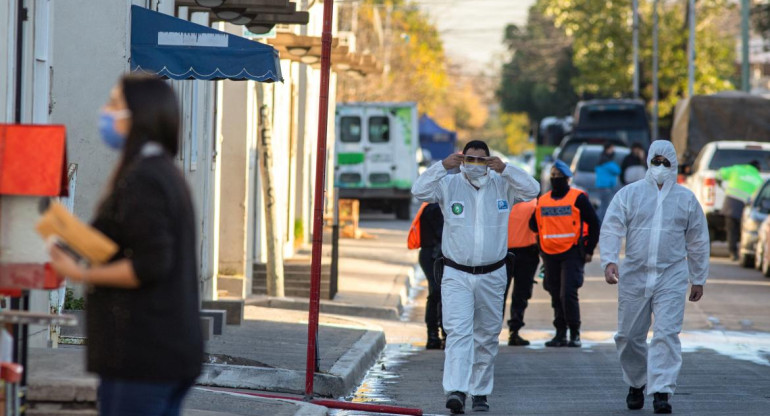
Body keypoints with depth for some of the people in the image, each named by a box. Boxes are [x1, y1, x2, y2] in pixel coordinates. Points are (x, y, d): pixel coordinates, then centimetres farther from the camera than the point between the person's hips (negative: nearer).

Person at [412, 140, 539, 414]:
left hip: (492, 276, 2)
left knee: (487, 337, 9)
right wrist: (442, 166, -21)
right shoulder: (449, 185, 0)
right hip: (456, 275, -2)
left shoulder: (502, 185, 3)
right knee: (458, 332, -15)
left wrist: (505, 170, -19)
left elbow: (532, 190, -9)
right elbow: (419, 191, -11)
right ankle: (455, 390, -25)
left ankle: (480, 392, 20)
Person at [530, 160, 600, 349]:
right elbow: (534, 225, 20)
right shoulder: (542, 200, 11)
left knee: (568, 293, -14)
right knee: (556, 296, 8)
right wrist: (543, 243, 7)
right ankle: (560, 333, 16)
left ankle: (575, 334, -4)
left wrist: (589, 250, -2)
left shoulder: (578, 197, -2)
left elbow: (594, 223, 1)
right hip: (550, 255, 5)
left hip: (572, 253, -5)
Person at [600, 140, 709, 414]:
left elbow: (698, 242, 14)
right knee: (630, 335, 7)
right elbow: (611, 230, -3)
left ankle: (661, 391, -12)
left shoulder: (686, 199, 8)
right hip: (633, 277, 1)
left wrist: (698, 279, 15)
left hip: (671, 277, -1)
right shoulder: (629, 194, 4)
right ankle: (636, 384, 27)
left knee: (667, 334, -11)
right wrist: (609, 260, -19)